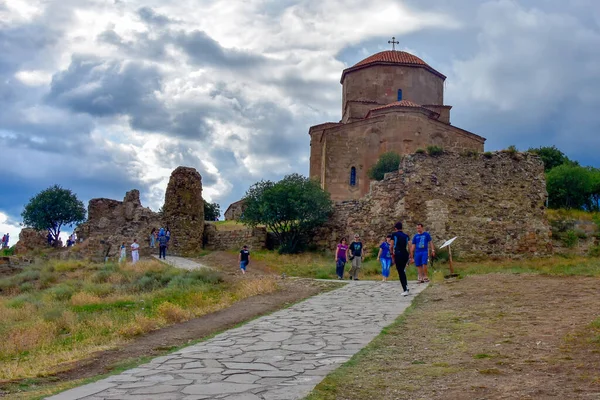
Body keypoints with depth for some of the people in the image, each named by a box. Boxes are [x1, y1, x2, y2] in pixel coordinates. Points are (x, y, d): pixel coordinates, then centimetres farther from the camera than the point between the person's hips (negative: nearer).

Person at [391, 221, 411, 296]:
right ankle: (406, 286, 19)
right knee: (403, 271, 24)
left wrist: (392, 255, 13)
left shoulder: (394, 234, 3)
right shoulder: (406, 236, 13)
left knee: (400, 272, -1)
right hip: (405, 254, 4)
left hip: (398, 254, -4)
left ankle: (405, 290, -7)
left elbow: (391, 246, 2)